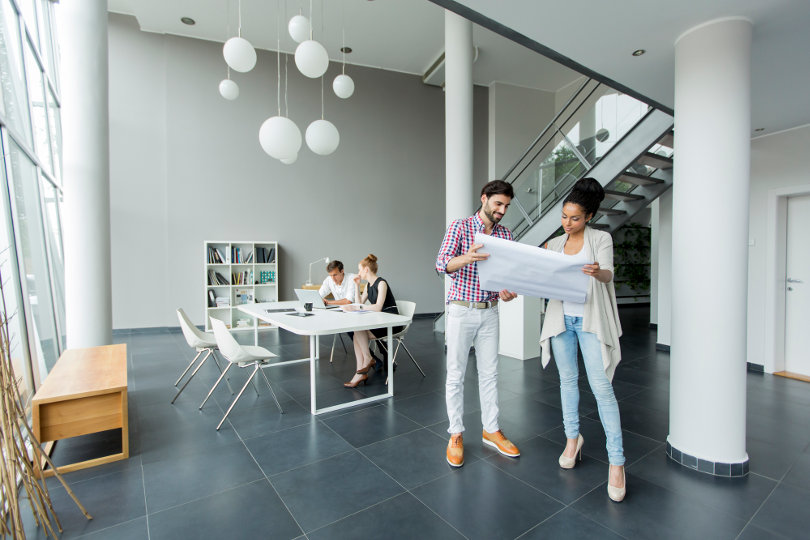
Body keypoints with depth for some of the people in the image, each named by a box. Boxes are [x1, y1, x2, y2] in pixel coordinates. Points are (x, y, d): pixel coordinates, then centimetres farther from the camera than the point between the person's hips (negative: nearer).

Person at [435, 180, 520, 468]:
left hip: (490, 311, 5)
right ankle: (456, 435, 19)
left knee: (490, 373, 13)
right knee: (456, 375, 4)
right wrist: (467, 258, -39)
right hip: (461, 311, -4)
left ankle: (491, 430, 29)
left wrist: (509, 290, -16)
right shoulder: (460, 226, -6)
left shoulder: (506, 235, 8)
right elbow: (442, 263, -18)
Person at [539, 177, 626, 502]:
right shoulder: (554, 244, 11)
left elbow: (608, 274, -15)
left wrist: (597, 273, -37)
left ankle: (616, 460, 6)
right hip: (561, 317, 4)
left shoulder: (601, 239, 0)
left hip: (590, 319, -3)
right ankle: (573, 437, 31)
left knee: (601, 386, -6)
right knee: (567, 379, 13)